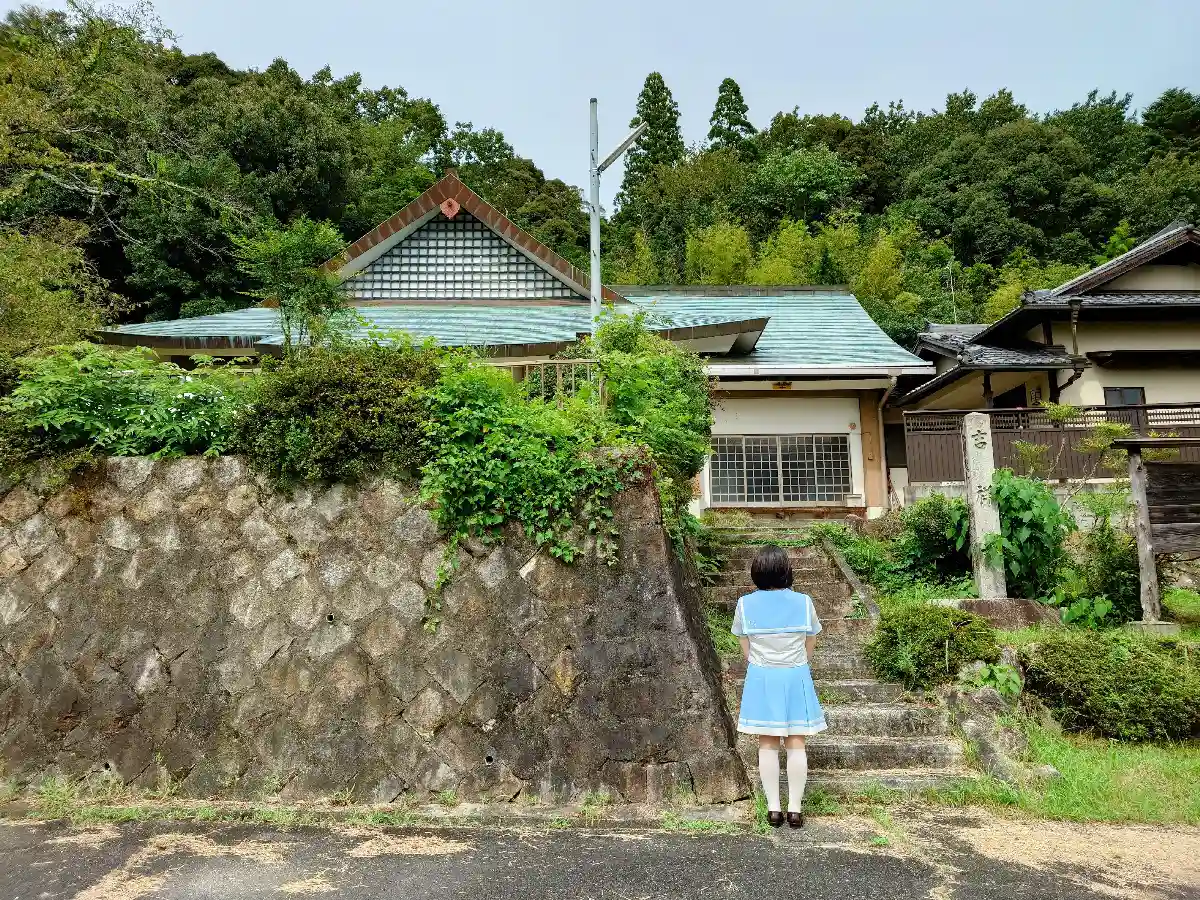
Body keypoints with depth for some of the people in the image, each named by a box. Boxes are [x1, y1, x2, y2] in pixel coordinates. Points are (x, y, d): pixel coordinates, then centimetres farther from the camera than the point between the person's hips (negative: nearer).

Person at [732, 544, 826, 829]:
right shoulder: (803, 602, -8)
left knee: (767, 744, 9)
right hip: (796, 677, 0)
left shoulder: (745, 604, -8)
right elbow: (810, 647, 2)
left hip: (760, 678, 0)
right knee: (796, 744, 8)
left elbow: (746, 650, 0)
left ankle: (773, 808, 14)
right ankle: (795, 808, 14)